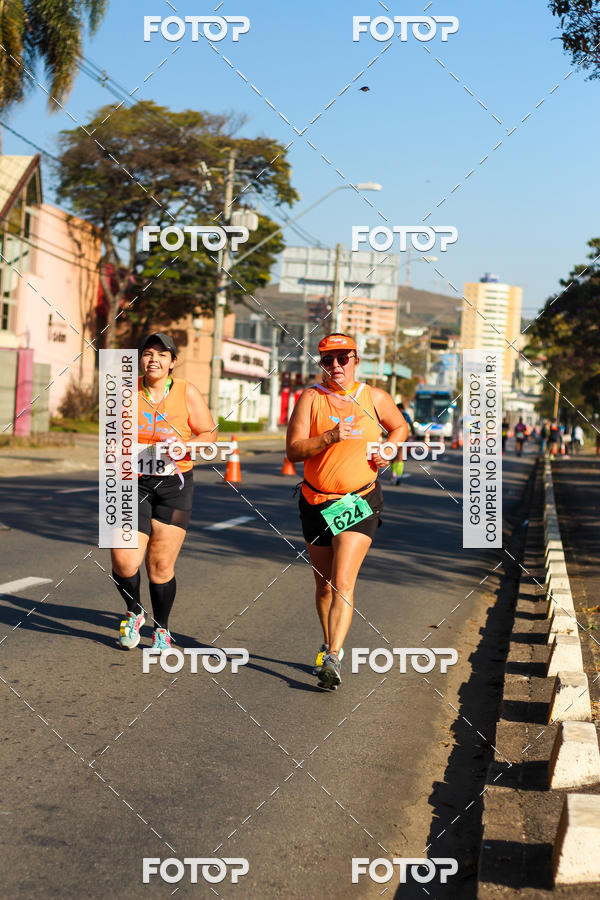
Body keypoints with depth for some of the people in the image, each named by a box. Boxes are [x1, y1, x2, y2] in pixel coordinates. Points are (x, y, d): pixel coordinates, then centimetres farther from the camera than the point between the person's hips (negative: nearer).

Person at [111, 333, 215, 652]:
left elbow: (209, 434, 4)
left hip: (174, 485, -1)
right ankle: (134, 612, 20)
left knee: (161, 565, 0)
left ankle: (162, 629, 23)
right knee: (124, 560, -11)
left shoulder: (187, 393, 1)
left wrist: (184, 446, -14)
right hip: (133, 483, 1)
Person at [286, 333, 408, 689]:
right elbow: (293, 450, -11)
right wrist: (331, 437, -26)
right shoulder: (310, 398, -2)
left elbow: (400, 427, 21)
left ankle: (333, 657, -18)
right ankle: (329, 645, 33)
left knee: (343, 581, -15)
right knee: (324, 585, 12)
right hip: (317, 502, 2)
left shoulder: (374, 397, 2)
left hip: (360, 502, -2)